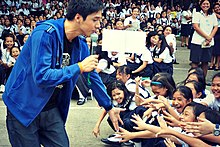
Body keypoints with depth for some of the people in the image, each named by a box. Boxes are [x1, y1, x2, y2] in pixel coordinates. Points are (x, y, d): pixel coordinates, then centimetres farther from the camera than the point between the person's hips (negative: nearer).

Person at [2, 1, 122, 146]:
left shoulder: (80, 44, 0)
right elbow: (41, 77, -31)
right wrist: (79, 67, -25)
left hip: (52, 110, 6)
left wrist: (109, 107, 16)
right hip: (24, 109, -6)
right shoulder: (44, 34, -23)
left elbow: (93, 77, 12)